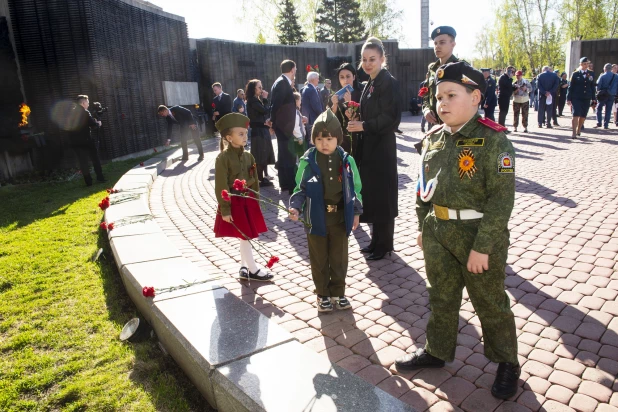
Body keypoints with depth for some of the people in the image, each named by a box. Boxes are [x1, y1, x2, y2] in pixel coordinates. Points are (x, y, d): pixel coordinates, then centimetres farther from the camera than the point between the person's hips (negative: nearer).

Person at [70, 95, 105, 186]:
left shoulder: (71, 113, 10)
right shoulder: (84, 112, -10)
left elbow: (70, 125, 20)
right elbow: (94, 124, -13)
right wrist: (99, 123, 8)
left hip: (76, 142, 5)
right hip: (86, 141, -5)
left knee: (83, 162, 5)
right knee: (95, 159, 10)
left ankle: (88, 181, 3)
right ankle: (100, 178, 12)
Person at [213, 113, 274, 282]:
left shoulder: (248, 156, 5)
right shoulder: (223, 158, -14)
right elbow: (221, 187, -15)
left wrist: (255, 202, 11)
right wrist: (225, 210, -16)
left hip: (248, 201, 6)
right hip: (233, 202, -6)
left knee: (246, 237, 12)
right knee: (245, 237, -1)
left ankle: (244, 268, 26)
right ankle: (253, 270, 12)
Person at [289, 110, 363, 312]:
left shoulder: (346, 160, -4)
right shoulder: (307, 161, -9)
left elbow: (355, 188, 6)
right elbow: (301, 189, -2)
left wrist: (356, 212, 7)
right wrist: (295, 207, -18)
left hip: (340, 218, 2)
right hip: (316, 218, -1)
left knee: (339, 258, 14)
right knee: (319, 259, 13)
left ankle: (338, 292, 34)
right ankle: (323, 294, 31)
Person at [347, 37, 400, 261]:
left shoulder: (389, 82, -12)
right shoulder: (369, 85, 15)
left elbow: (391, 118, -19)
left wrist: (363, 126, -18)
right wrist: (355, 118, 0)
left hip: (383, 146, -9)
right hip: (368, 146, 9)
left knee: (382, 195, -1)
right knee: (371, 193, 12)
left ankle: (385, 244, 12)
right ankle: (376, 239, 25)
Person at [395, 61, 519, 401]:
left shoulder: (492, 141, -15)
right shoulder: (433, 139, 4)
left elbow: (501, 199, -17)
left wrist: (482, 246, -19)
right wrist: (423, 227, 12)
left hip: (478, 235, -5)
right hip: (437, 234, 5)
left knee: (490, 304, 12)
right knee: (441, 298, 20)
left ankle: (507, 362, 35)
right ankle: (436, 351, 39)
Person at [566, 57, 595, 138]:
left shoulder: (591, 74, 10)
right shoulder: (575, 74, 1)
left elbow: (592, 87, 12)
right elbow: (570, 87, 1)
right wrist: (569, 99, -5)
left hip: (587, 98, 3)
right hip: (576, 98, -3)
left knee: (583, 116, 9)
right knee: (576, 115, -11)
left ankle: (578, 130, 28)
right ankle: (574, 133, -11)